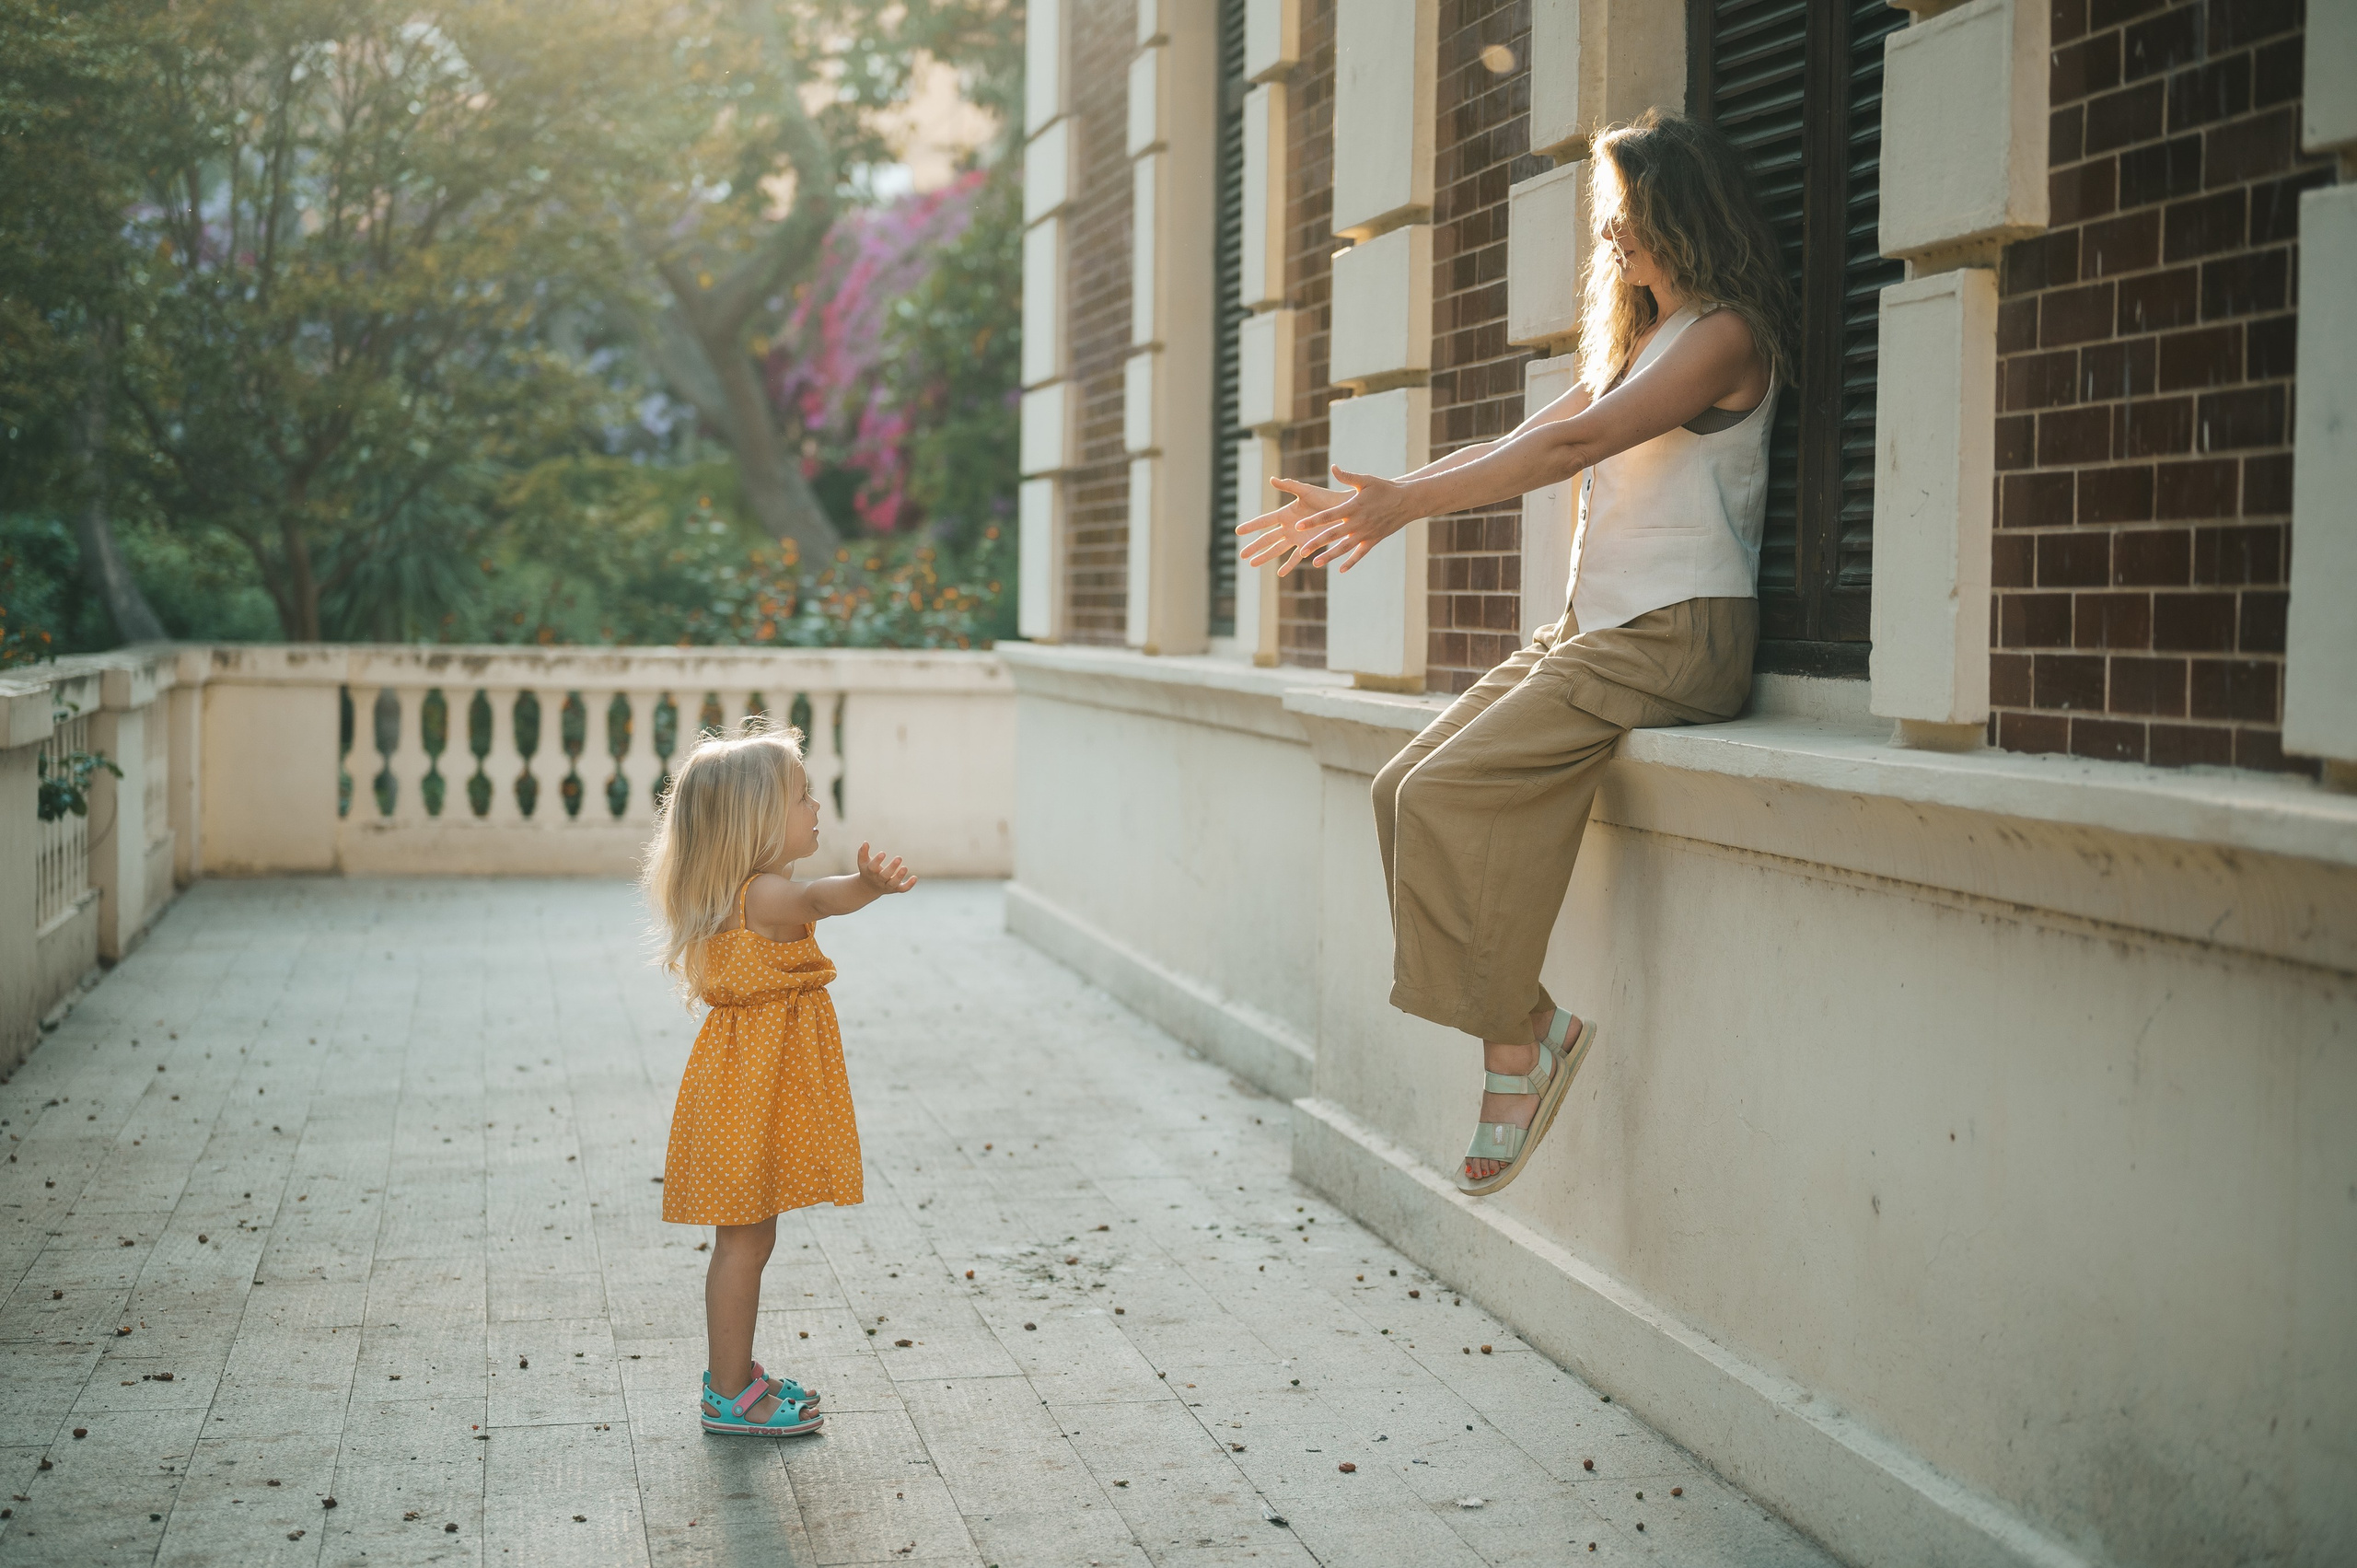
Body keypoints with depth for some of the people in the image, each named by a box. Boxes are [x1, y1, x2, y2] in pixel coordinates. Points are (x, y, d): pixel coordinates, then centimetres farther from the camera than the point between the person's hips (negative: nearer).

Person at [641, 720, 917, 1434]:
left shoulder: (741, 893, 9)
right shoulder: (765, 896, -24)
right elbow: (817, 897, -47)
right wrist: (866, 885, -66)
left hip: (759, 1082, 10)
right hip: (752, 1085, -10)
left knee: (749, 1236, 19)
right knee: (745, 1240, -2)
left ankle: (732, 1369, 32)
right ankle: (730, 1396, 7)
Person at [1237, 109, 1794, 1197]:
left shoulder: (1725, 335, -7)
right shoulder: (1636, 342, 24)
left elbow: (1577, 442, -18)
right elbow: (1515, 446, 17)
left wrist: (1407, 504, -21)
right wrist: (1367, 502, 6)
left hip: (1677, 639, -9)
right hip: (1592, 627, 9)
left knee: (1450, 793, -22)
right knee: (1403, 790, -6)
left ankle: (1518, 1036, -10)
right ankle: (1522, 1025, -5)